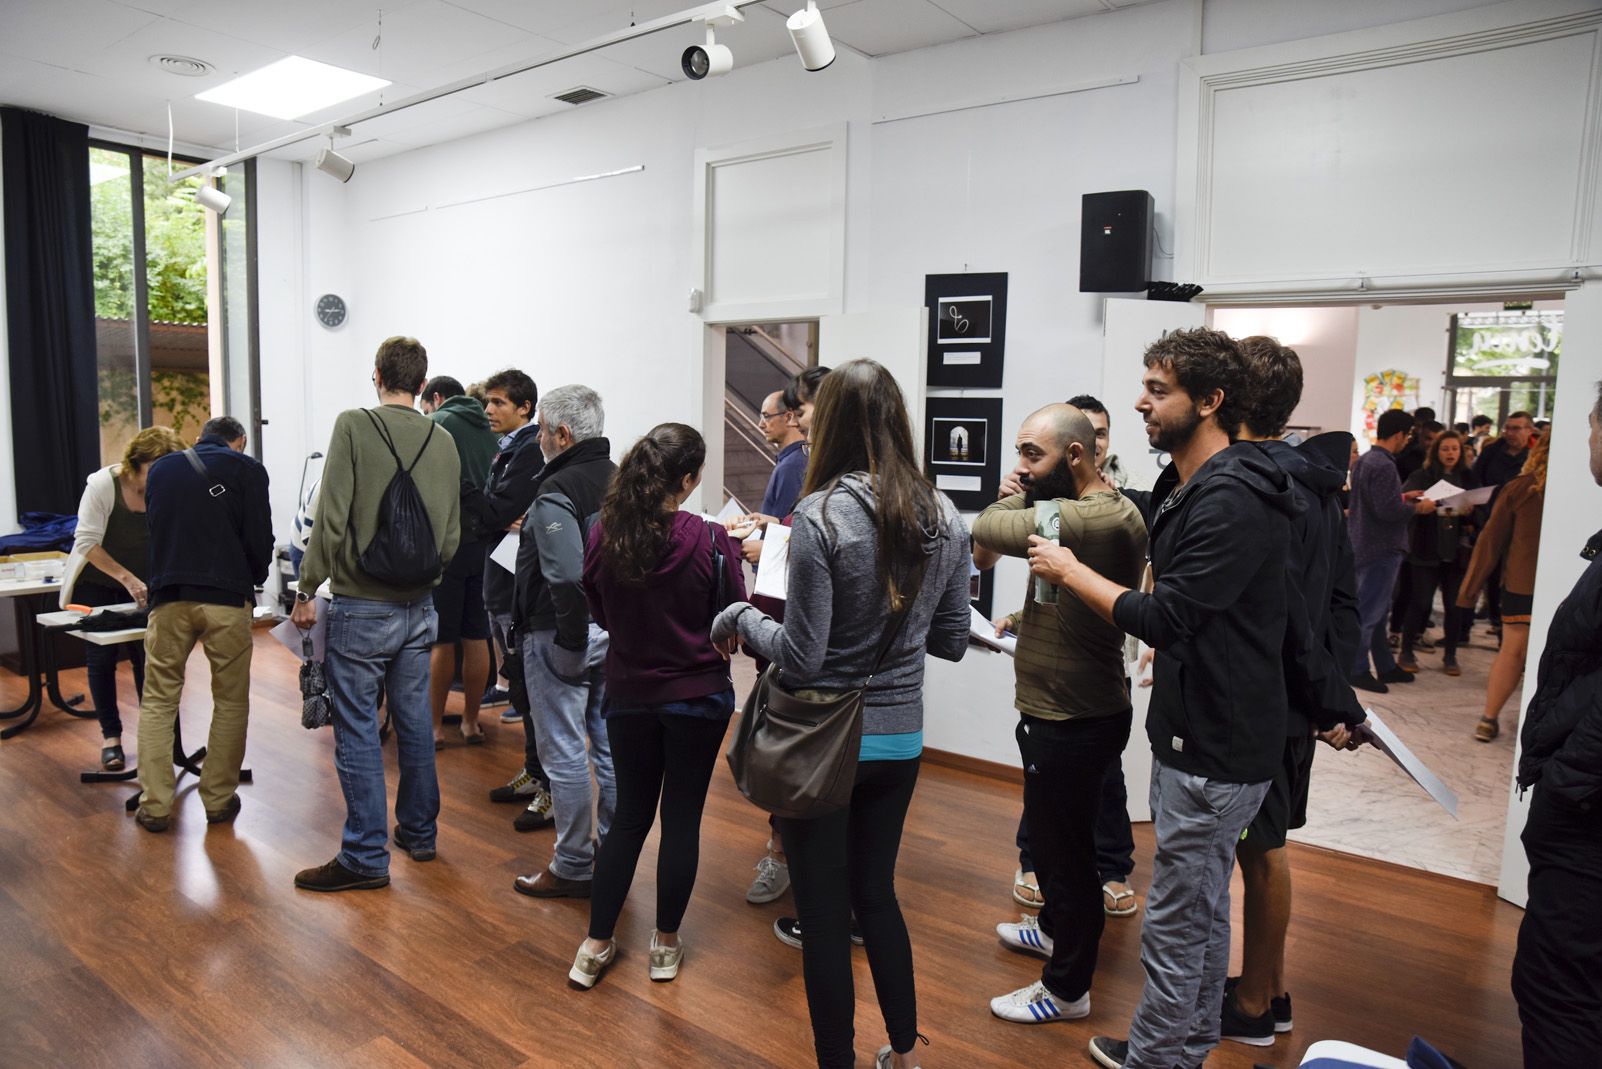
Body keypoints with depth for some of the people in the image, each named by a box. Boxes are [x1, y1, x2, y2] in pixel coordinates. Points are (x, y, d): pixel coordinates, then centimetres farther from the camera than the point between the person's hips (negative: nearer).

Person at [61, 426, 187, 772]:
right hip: (96, 583, -1)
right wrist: (127, 578, -28)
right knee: (101, 656, 3)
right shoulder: (102, 484, -19)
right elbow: (87, 542, -20)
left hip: (143, 586, 2)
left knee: (146, 654, -1)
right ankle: (110, 735, 15)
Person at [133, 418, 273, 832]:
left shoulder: (161, 468, 15)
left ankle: (155, 806, 8)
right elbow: (260, 538, -1)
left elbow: (154, 529, 21)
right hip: (226, 599, -3)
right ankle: (218, 798, 12)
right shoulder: (247, 469, 3)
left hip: (168, 597, 3)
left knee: (157, 701, 10)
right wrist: (254, 580, 17)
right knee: (230, 702, 8)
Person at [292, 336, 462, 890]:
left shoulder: (354, 426, -9)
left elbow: (331, 517, -13)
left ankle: (366, 858, 9)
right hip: (419, 608, 5)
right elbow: (452, 533, 7)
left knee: (358, 733, 3)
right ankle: (418, 832, 29)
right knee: (414, 723, 16)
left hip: (362, 609, -5)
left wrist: (307, 589, -4)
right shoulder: (444, 442, 4)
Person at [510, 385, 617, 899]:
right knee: (612, 748, 15)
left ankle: (573, 868, 15)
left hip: (561, 636, -8)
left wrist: (570, 643, -16)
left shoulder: (556, 492, -18)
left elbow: (567, 577, -25)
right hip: (616, 631, 8)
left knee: (565, 755, 3)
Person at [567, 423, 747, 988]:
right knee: (682, 818, 12)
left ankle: (595, 946, 22)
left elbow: (601, 613, 5)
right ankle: (666, 944, 25)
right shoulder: (709, 540, -20)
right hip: (697, 696, -3)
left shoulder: (603, 534, -9)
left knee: (629, 817, 17)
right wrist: (734, 555, 4)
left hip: (628, 695, 3)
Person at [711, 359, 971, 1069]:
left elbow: (801, 658, -19)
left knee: (824, 912, 11)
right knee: (876, 892, 24)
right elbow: (952, 642, 6)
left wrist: (742, 618, -2)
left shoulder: (821, 516, -20)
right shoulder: (945, 518, -2)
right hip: (901, 736, 6)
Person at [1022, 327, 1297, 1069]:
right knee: (1203, 906, 23)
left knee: (1174, 921, 4)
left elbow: (1164, 619, -25)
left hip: (1217, 749, -10)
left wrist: (1070, 571, -16)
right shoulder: (1184, 488, 10)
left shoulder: (1231, 500, -23)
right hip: (1197, 731, 10)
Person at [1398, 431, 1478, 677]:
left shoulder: (1468, 478, 9)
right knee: (1420, 602, 0)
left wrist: (1468, 513, -13)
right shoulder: (1422, 476, 1)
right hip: (1426, 548, -3)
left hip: (1456, 550, 3)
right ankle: (1406, 652, 10)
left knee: (1455, 604, 4)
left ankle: (1450, 656, 15)